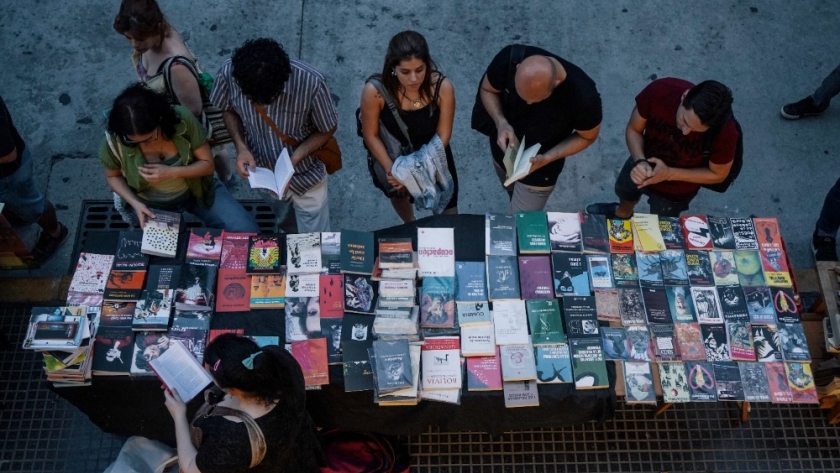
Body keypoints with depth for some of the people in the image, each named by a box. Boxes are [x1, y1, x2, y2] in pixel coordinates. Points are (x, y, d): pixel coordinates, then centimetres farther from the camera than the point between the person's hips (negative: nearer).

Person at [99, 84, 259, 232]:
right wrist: (135, 203, -21)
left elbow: (207, 164, -15)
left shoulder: (182, 119, -26)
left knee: (247, 230, -11)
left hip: (196, 190, 0)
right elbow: (113, 176, -4)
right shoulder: (114, 139, -24)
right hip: (150, 204, 0)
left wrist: (172, 173, -32)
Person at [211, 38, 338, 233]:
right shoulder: (229, 72, -27)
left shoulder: (311, 83, -35)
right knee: (284, 226, 32)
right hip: (262, 172, 3)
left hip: (305, 175, -3)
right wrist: (241, 147, -22)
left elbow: (327, 129, -16)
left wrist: (294, 159, -29)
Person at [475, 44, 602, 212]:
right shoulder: (509, 59, -33)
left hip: (540, 168, -3)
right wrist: (501, 123, -31)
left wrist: (547, 158, -30)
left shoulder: (583, 97, -37)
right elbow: (487, 90, -11)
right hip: (502, 149, 3)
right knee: (514, 197, 31)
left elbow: (587, 137, -16)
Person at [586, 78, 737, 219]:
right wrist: (640, 161, -37)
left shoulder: (725, 131, -39)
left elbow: (718, 174, -19)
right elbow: (633, 130, -17)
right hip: (643, 165, 3)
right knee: (624, 192, 35)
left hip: (676, 190, -2)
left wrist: (669, 174, -31)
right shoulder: (659, 91, -36)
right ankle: (622, 213, 71)